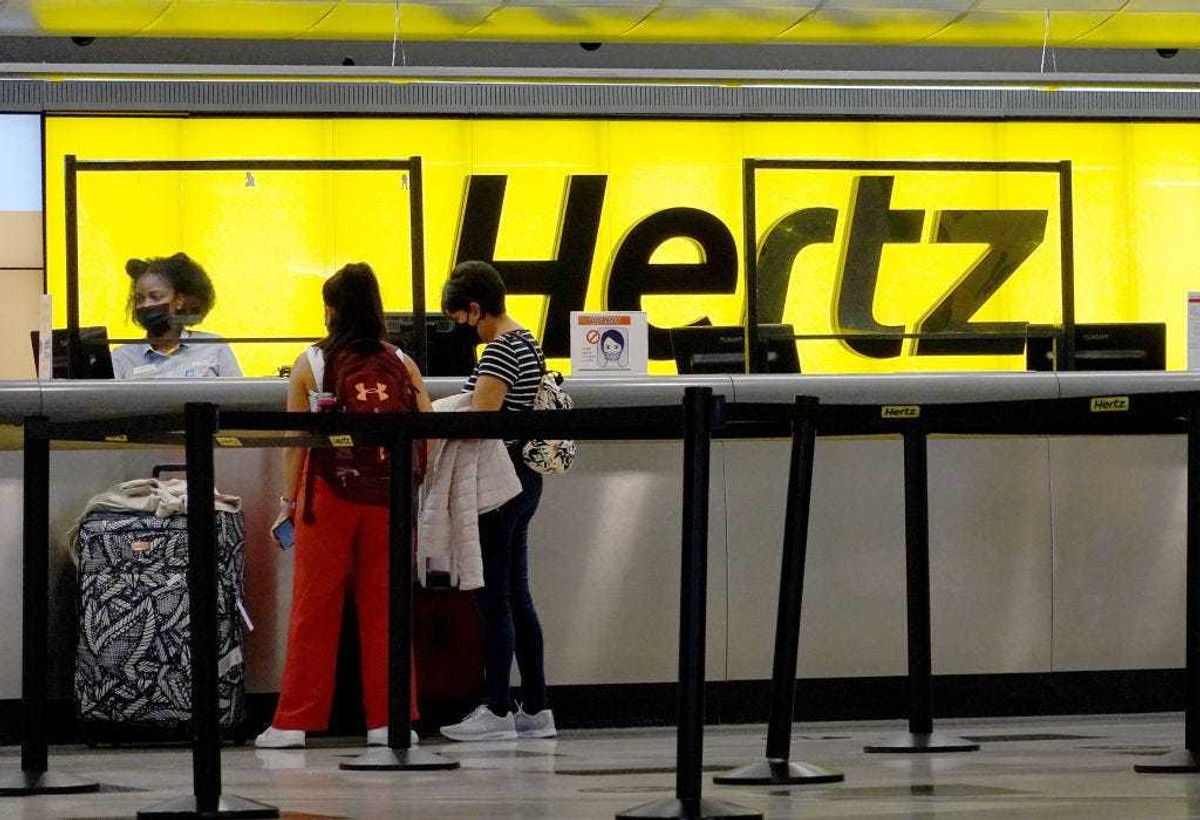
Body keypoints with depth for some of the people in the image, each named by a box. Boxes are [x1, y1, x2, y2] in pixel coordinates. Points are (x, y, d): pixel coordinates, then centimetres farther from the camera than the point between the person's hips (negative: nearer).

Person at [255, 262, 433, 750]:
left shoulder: (311, 364, -2)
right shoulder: (401, 364, 2)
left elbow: (294, 441, -1)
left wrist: (289, 501, 8)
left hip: (328, 494, -1)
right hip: (387, 498, 1)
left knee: (314, 606, 5)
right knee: (384, 606, 7)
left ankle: (293, 722, 6)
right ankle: (387, 718, 7)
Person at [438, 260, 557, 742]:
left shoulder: (500, 351, -17)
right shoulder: (526, 342, 14)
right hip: (523, 479, 10)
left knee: (494, 598, -4)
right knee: (516, 597, 12)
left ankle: (498, 711, 0)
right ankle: (535, 708, 14)